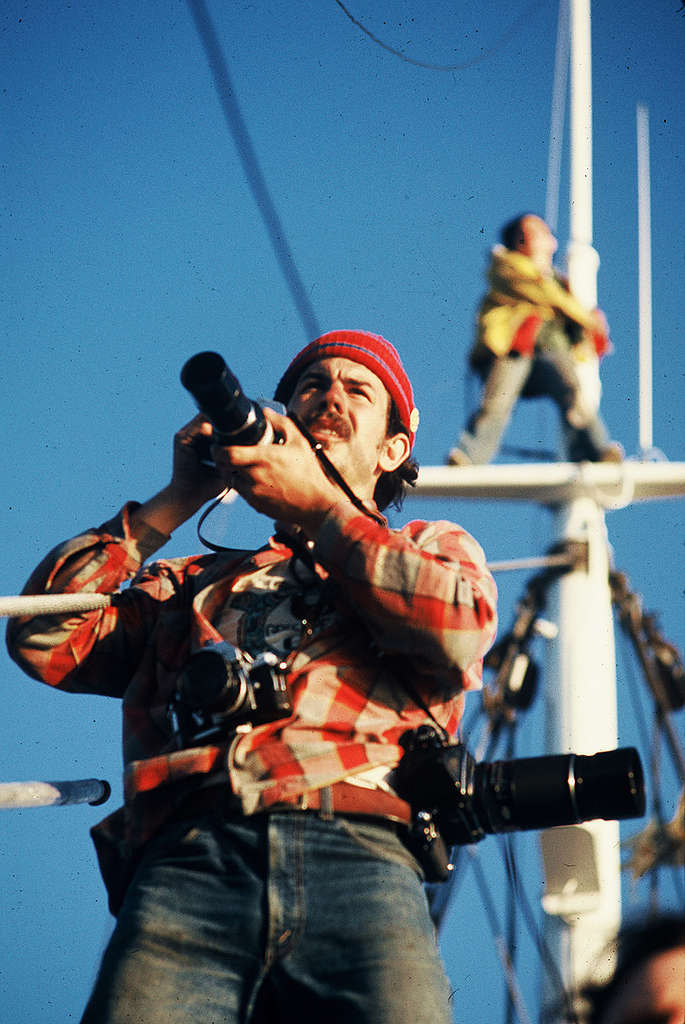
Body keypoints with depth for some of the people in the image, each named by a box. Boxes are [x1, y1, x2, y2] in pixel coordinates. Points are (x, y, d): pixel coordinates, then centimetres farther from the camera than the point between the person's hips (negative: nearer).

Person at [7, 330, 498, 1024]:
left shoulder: (433, 548, 33)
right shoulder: (193, 583, 35)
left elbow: (458, 634, 7)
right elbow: (43, 639, 20)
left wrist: (316, 502, 13)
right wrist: (177, 500, 23)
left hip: (360, 857, -1)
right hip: (185, 861, 1)